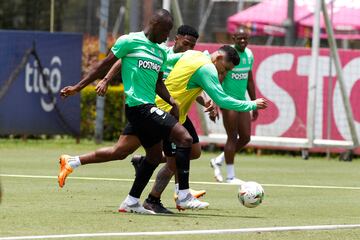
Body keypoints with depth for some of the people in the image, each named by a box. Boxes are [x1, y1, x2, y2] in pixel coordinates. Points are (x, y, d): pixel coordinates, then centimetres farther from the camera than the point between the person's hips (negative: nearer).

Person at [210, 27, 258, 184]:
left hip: (242, 101, 8)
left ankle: (218, 161, 24)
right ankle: (230, 176, 1)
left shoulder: (249, 55, 10)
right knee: (232, 137, -6)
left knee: (245, 138, 6)